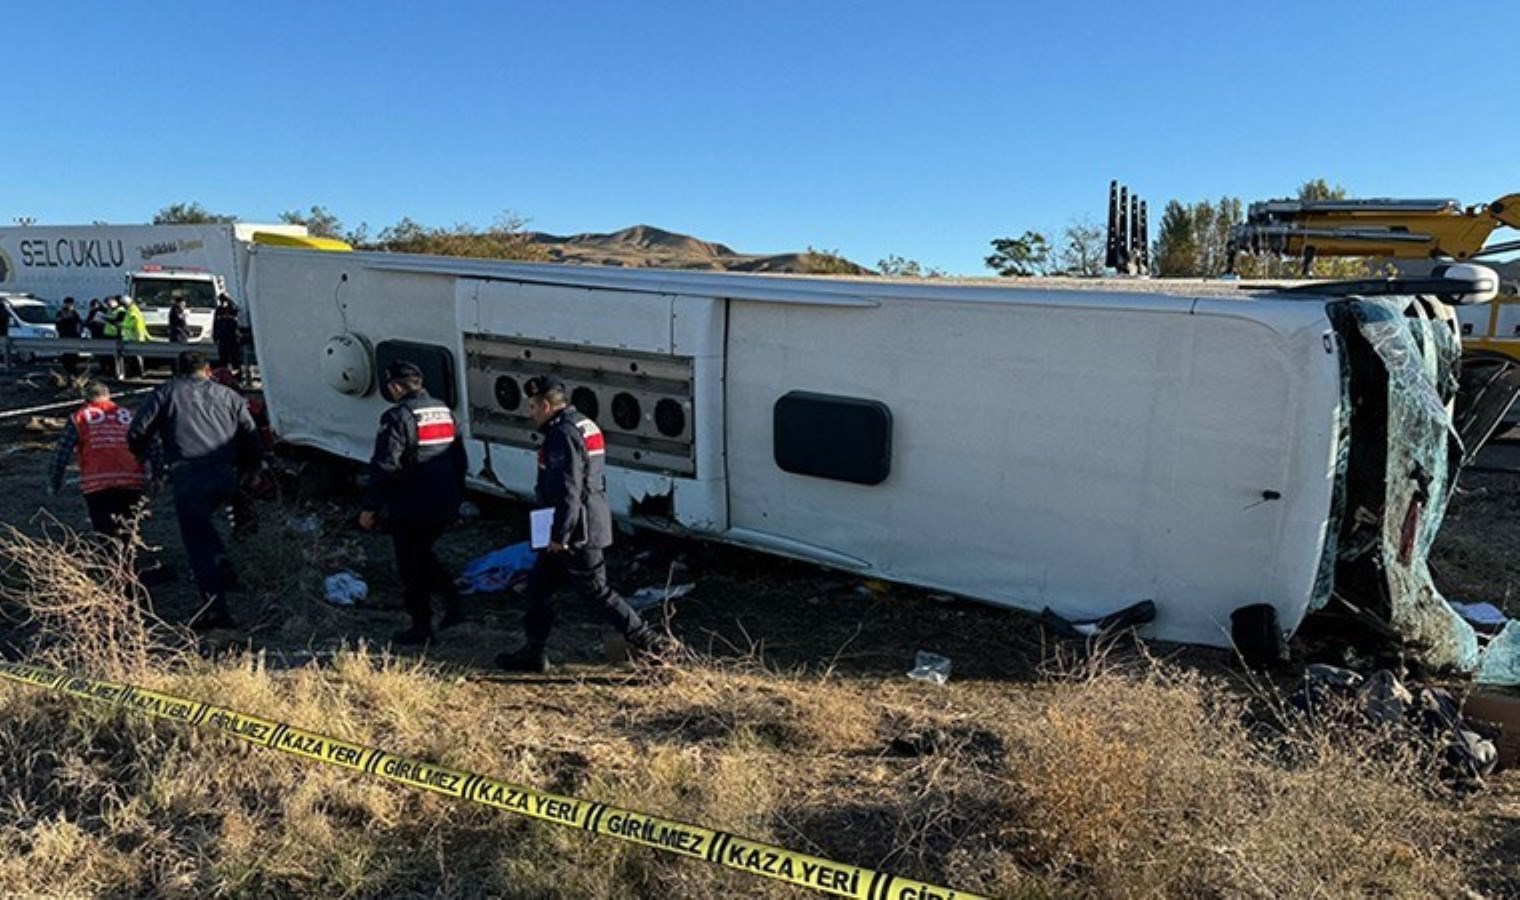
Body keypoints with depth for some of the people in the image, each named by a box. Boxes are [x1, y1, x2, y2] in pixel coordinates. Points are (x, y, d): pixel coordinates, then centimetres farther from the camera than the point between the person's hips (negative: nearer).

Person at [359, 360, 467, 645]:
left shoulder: (398, 417, -14)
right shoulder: (444, 411, 11)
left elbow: (385, 467, -19)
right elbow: (460, 460, 17)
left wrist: (370, 507, -12)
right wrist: (456, 498, 24)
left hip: (411, 508, -7)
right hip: (445, 507, 7)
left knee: (411, 567, 7)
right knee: (422, 553, 25)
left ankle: (421, 629, 14)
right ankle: (451, 597, 11)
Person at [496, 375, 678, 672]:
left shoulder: (563, 435, -19)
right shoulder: (583, 425, 14)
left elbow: (568, 491, -24)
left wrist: (559, 535, -20)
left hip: (577, 531, -10)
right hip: (589, 523, 10)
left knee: (595, 589, -1)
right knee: (539, 584, 15)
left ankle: (649, 640, 8)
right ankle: (534, 653, 25)